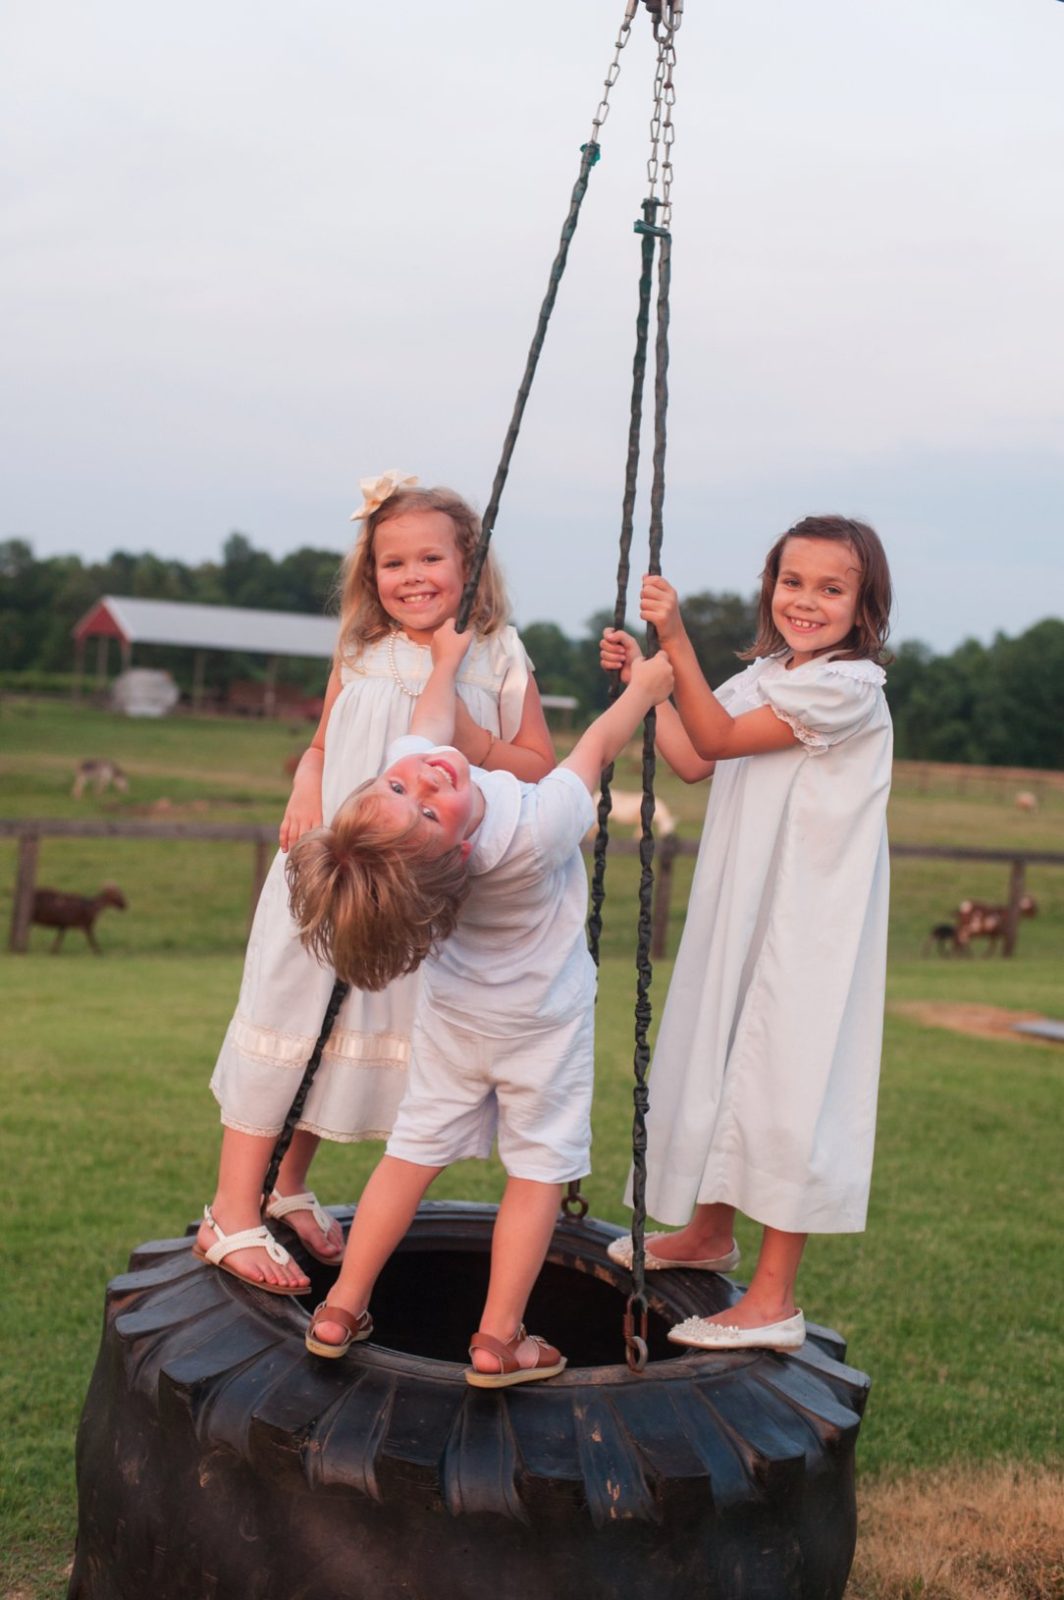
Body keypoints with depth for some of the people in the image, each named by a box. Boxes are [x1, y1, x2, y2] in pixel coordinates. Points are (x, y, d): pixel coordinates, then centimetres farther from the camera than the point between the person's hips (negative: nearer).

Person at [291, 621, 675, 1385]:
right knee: (540, 1165, 8)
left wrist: (448, 655, 16)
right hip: (543, 1016, -6)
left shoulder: (404, 771, -25)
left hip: (456, 1008, 6)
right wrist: (644, 684, -5)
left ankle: (342, 1309, 19)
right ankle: (499, 1338, 11)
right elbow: (598, 745, -21)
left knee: (415, 1147, 14)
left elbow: (433, 718, -1)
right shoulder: (531, 837, -37)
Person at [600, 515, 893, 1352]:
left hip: (809, 923, -9)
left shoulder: (850, 687, -15)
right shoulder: (763, 678, 11)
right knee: (719, 1059, 19)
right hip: (741, 908, 9)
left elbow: (720, 739, -18)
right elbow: (693, 761, 8)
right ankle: (710, 1230, 39)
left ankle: (775, 1299, 1)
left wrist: (677, 640, -23)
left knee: (787, 1077, -7)